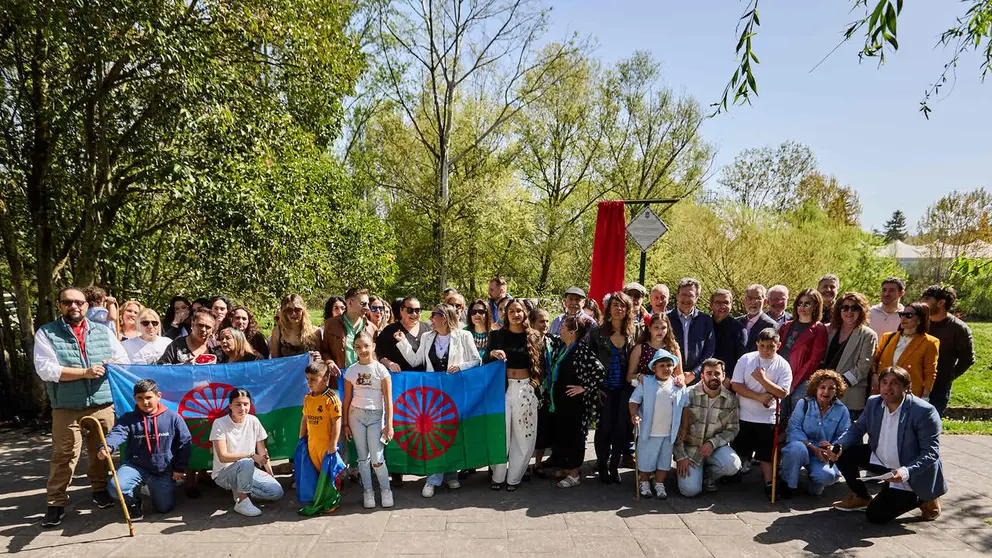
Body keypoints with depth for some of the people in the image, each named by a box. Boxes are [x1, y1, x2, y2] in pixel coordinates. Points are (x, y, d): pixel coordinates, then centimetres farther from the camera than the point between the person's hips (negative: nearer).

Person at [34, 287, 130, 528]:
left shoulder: (103, 331, 12)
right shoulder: (46, 334, 1)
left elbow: (124, 360, 13)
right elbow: (45, 369, -10)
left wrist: (112, 364, -11)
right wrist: (85, 373, -16)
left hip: (103, 405, 3)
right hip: (67, 408, -3)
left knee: (101, 452, 13)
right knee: (63, 456, -1)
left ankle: (100, 489, 29)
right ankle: (56, 503, 9)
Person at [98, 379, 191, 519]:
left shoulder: (172, 417, -6)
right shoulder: (128, 419, -4)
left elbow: (185, 443, -1)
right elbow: (116, 433, -24)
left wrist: (180, 468, -1)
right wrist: (107, 447, -47)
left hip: (164, 471, 0)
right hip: (136, 465, 0)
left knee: (165, 507, 3)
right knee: (116, 487, -29)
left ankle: (152, 487, 38)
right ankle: (132, 501, 9)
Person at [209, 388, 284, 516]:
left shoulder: (253, 421, -1)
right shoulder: (220, 424, -14)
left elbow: (262, 452, 7)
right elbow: (223, 457, -21)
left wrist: (271, 475, 2)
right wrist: (252, 456, -30)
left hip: (248, 471, 5)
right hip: (224, 474, -5)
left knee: (277, 492, -16)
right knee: (246, 462, -38)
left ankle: (240, 490, 7)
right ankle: (242, 502, -19)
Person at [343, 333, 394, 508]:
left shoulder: (381, 369, -3)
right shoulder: (351, 370, 4)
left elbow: (388, 400, -4)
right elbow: (347, 399, 9)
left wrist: (389, 425, -7)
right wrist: (345, 424, 7)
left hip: (376, 415, -2)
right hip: (356, 415, 3)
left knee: (377, 458, -6)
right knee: (362, 457, 6)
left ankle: (385, 489, 14)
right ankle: (368, 491, 19)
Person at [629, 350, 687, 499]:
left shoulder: (679, 386, 0)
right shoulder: (646, 382, -7)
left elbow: (685, 408, 7)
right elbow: (634, 400, -3)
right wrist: (634, 415, -20)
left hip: (669, 433, 2)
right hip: (648, 431, -2)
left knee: (664, 460, 13)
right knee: (646, 459, 10)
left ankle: (659, 484, 29)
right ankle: (645, 484, 28)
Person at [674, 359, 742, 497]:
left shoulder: (731, 399, -4)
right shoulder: (689, 395, -12)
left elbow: (732, 429, -1)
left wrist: (713, 443, -18)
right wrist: (681, 457, -13)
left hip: (715, 446, 3)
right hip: (690, 447, -3)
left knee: (733, 465, -28)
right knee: (690, 490, -18)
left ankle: (708, 476, 6)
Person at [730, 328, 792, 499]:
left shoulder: (783, 366, -5)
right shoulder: (746, 359, -5)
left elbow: (782, 392, -13)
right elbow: (736, 385, -10)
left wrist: (763, 379, -21)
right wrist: (758, 397, -18)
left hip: (767, 418, -1)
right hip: (743, 415, 1)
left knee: (766, 453, 6)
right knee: (738, 449, 14)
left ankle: (769, 483, 14)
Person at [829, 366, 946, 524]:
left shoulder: (924, 411, -24)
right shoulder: (873, 402, -5)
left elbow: (931, 453, -23)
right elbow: (856, 430, 2)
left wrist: (906, 472, -38)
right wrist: (838, 446, -19)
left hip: (910, 475, -6)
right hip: (880, 460, 6)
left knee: (875, 515, -10)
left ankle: (921, 499, 12)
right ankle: (861, 498, 12)